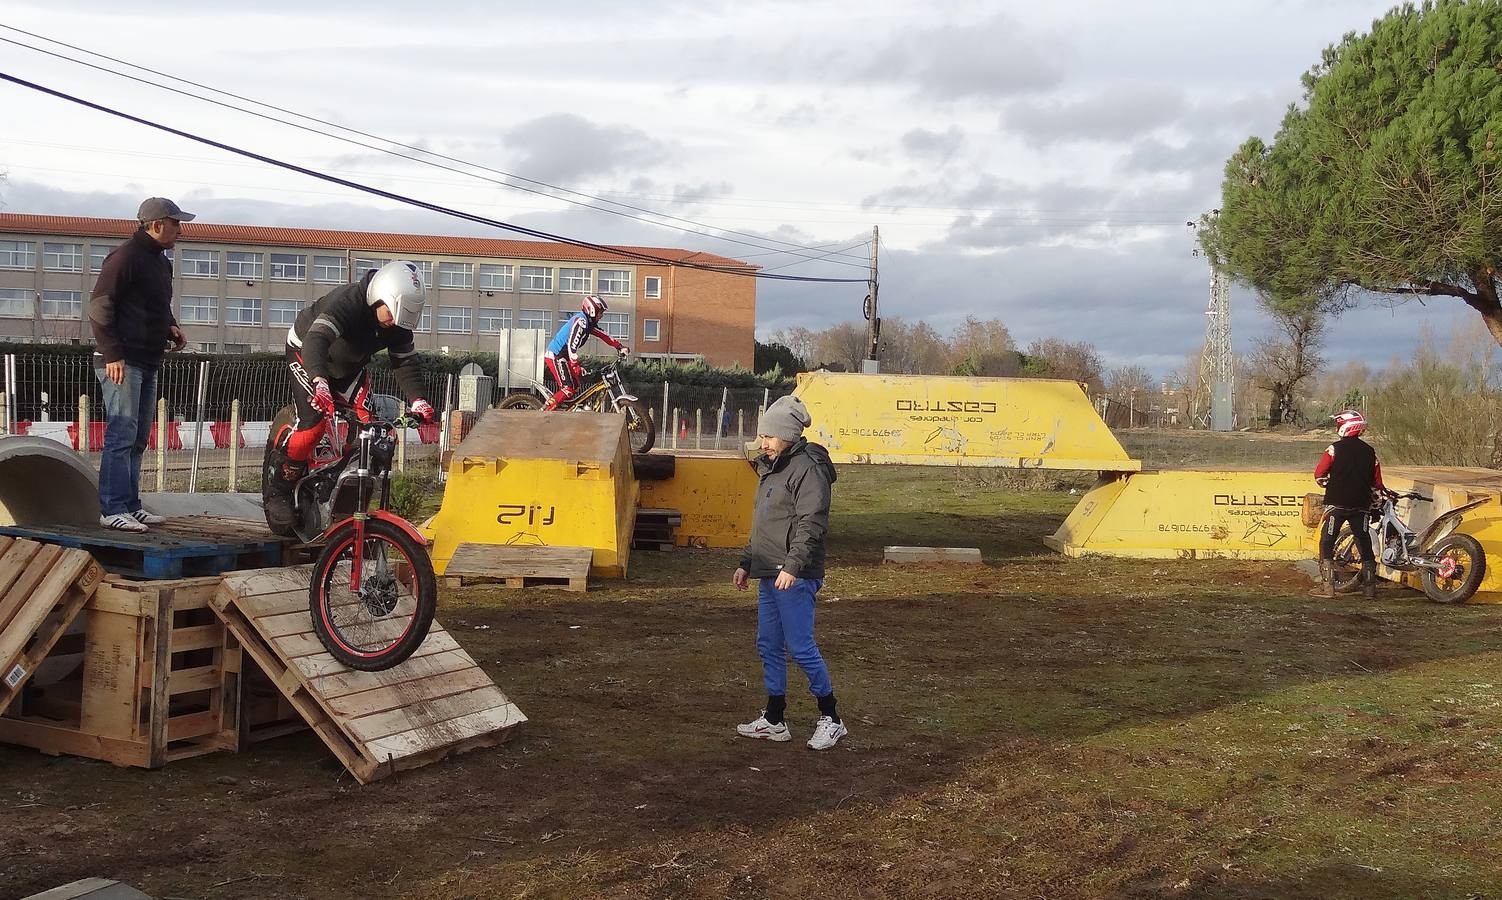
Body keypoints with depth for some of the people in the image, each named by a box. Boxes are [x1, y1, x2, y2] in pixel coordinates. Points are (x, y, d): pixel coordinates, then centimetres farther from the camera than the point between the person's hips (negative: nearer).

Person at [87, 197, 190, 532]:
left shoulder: (162, 262, 19)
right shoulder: (125, 257, -9)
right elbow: (99, 307, -14)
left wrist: (171, 328, 11)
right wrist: (112, 354, -19)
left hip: (148, 364, 10)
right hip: (122, 362, -10)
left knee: (138, 439, 11)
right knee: (122, 434, -12)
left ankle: (130, 506, 16)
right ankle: (113, 509, -11)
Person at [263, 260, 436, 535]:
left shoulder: (398, 324, -16)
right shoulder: (346, 302, -37)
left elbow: (405, 362, -12)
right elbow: (316, 340, -50)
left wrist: (417, 399, -30)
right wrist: (319, 383, -68)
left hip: (350, 365, 6)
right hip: (305, 352, -6)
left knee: (366, 423, -14)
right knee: (314, 422, -24)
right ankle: (277, 490, -9)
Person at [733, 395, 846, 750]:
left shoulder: (807, 468, -13)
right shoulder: (772, 468, 18)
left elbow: (810, 524, -22)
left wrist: (793, 565, -31)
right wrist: (747, 563, 26)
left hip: (795, 578, -10)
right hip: (769, 575, 10)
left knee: (801, 646, -7)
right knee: (768, 645, 12)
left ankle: (831, 719, 5)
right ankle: (773, 721, 21)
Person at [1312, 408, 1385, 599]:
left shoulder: (1335, 448, -9)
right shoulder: (1369, 451, 5)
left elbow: (1319, 474, -9)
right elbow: (1377, 482, 9)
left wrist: (1327, 484, 12)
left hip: (1336, 503, -4)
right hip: (1361, 505, 4)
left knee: (1327, 543, 3)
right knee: (1364, 544, 12)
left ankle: (1327, 586, -3)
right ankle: (1369, 586, 14)